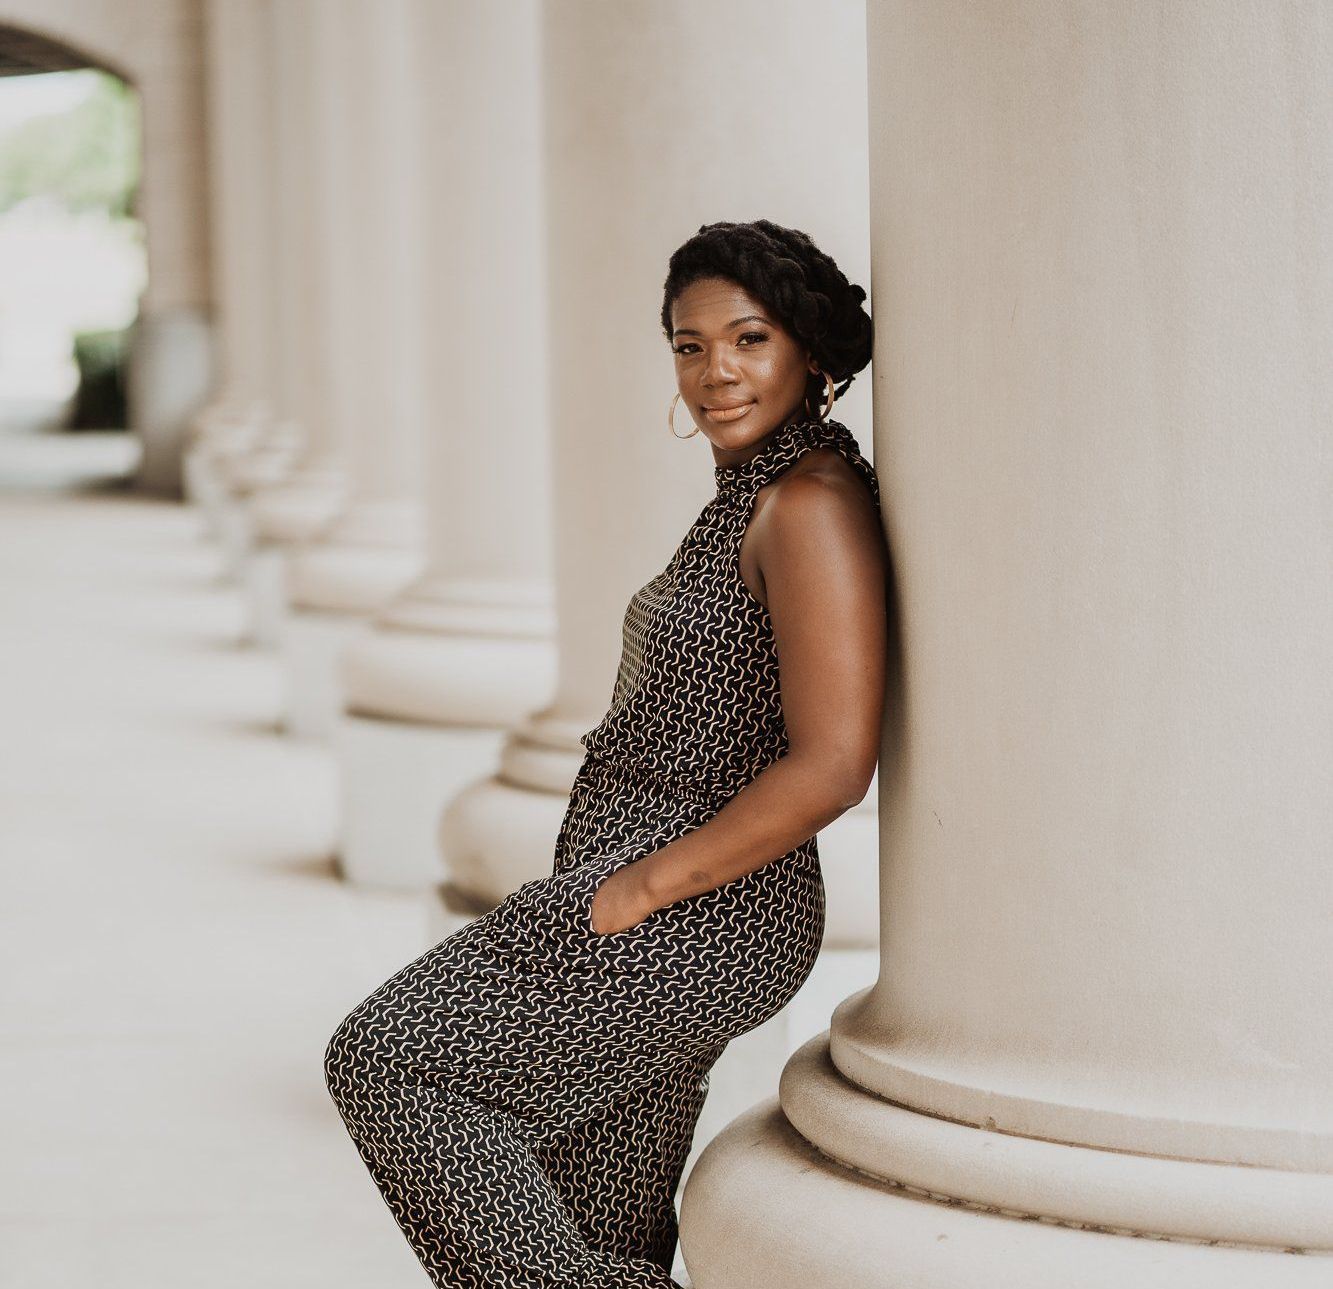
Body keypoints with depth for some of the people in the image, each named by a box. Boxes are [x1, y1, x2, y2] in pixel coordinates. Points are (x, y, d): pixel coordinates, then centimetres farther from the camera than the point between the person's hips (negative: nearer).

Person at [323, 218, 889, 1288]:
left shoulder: (812, 506, -17)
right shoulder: (754, 497, 14)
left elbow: (832, 766, -24)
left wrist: (636, 891, -18)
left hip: (691, 923, -10)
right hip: (672, 923, 10)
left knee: (384, 1058, -6)